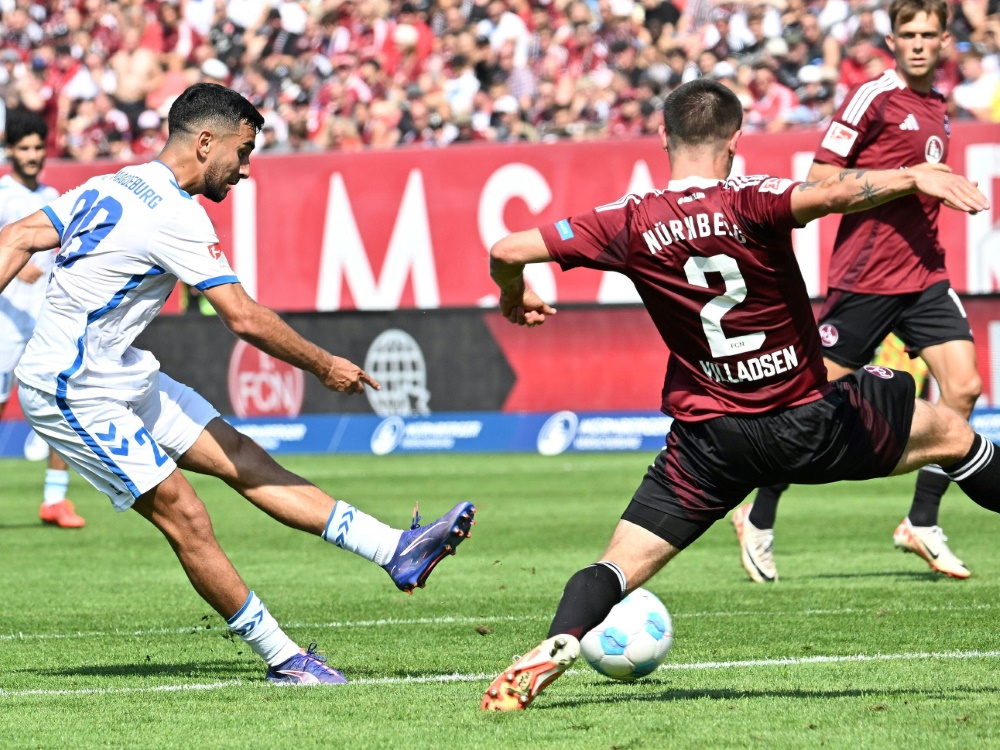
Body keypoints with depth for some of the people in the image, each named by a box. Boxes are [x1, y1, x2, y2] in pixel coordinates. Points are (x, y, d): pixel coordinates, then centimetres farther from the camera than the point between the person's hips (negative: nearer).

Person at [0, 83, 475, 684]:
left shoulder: (111, 186, 9)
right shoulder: (174, 215, -20)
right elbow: (244, 318, -21)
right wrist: (325, 366, -9)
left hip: (122, 372, 10)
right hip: (74, 393, -10)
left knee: (240, 458, 3)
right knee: (184, 516, -10)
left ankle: (395, 550, -1)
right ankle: (282, 657, -5)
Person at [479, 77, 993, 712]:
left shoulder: (629, 224, -5)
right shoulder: (748, 202, -13)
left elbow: (509, 251, -4)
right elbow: (829, 195, -34)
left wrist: (515, 298, 16)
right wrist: (914, 176, -31)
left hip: (711, 439, 1)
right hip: (810, 420, -1)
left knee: (621, 564, 4)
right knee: (950, 432, 20)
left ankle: (555, 648, -23)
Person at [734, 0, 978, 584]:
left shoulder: (939, 109, 15)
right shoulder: (874, 97, -9)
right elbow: (820, 177, -13)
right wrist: (902, 180, -18)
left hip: (924, 273, 7)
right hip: (866, 273, -7)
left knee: (964, 387, -8)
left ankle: (923, 525, 2)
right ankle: (759, 520, 15)